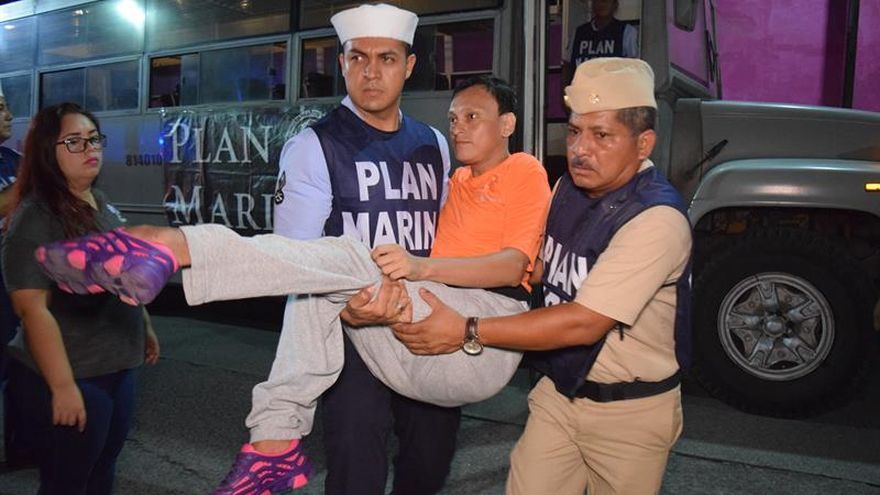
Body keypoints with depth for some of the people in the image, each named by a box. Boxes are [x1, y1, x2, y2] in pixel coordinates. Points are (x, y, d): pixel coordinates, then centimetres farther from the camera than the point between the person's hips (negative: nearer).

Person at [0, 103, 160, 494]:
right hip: (70, 378, -8)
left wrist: (144, 327, 22)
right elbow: (33, 308, -24)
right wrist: (63, 386, -26)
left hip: (116, 368, 8)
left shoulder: (100, 203, 8)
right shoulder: (34, 219, -18)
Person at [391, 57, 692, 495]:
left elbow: (584, 323, -28)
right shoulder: (569, 187, -1)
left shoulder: (658, 220, -25)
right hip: (559, 392, 6)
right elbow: (536, 266, 12)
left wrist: (467, 331, -26)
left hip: (629, 412, -5)